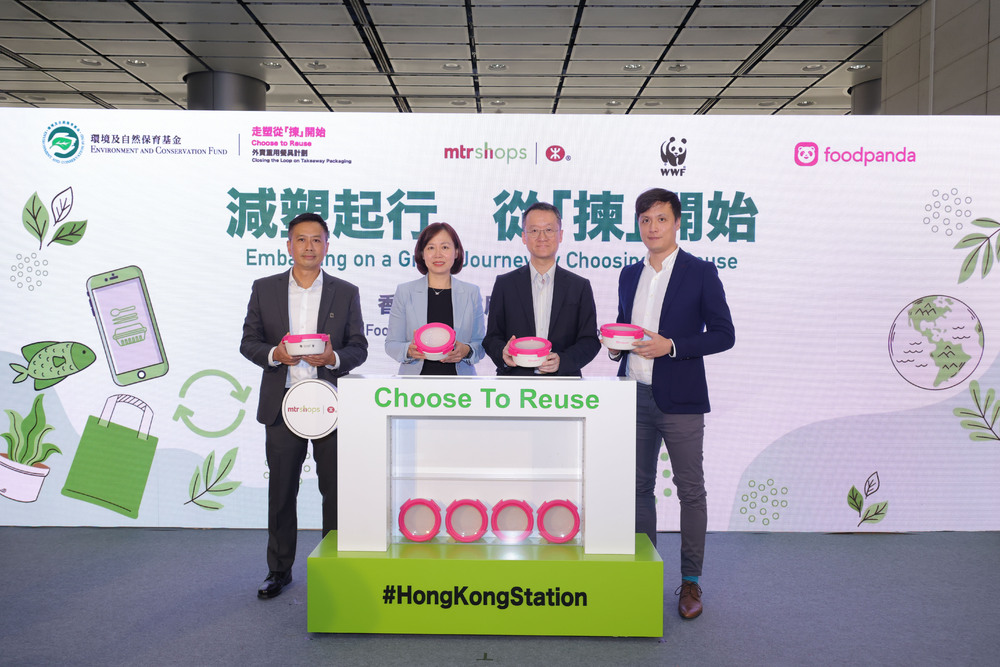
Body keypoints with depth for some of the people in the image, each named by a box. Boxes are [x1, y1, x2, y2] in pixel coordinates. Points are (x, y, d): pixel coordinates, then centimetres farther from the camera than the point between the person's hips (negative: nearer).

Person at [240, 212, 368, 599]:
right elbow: (249, 342, 6)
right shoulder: (264, 289, 7)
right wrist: (274, 354, -14)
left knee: (335, 490, 4)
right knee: (281, 491, 9)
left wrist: (333, 358, -17)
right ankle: (279, 570, 23)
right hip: (282, 405, 1)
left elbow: (358, 347, 4)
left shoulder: (346, 293, 5)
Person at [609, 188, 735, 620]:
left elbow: (724, 334, -6)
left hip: (680, 398, -5)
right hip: (634, 394, 5)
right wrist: (616, 344, -1)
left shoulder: (701, 273, -3)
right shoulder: (629, 275, 12)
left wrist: (671, 346, -17)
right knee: (639, 486, 11)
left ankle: (690, 580, 17)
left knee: (690, 489, 4)